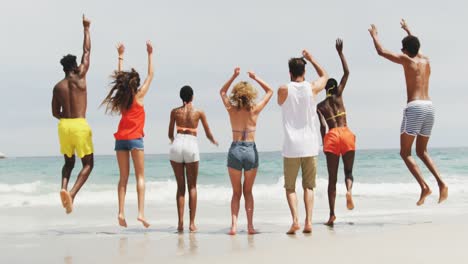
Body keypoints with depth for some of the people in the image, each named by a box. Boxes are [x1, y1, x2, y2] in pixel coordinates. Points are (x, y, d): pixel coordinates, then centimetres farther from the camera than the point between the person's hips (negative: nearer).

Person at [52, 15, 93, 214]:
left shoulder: (58, 87, 5)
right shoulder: (80, 78, -3)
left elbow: (55, 113, 9)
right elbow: (87, 51, 7)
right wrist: (86, 28, 16)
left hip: (64, 125, 4)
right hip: (80, 125, -4)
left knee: (69, 162, 21)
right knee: (88, 163, 5)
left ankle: (64, 187, -5)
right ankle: (73, 193, -16)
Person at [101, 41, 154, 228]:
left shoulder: (122, 96, 8)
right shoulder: (139, 95, -2)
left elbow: (120, 77, 23)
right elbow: (150, 75, 6)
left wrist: (121, 56, 30)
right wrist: (150, 54, 13)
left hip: (121, 139, 4)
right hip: (135, 139, -4)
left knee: (123, 178, 6)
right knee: (140, 177, -1)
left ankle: (121, 212, -3)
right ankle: (141, 212, -11)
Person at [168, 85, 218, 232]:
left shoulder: (175, 112, 9)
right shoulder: (199, 112, 7)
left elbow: (170, 135, 15)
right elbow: (208, 134, 12)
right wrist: (213, 141, 35)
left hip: (177, 145, 1)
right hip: (191, 145, -1)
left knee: (180, 186, 8)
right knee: (192, 186, 6)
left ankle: (180, 222, 1)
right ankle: (192, 223, 1)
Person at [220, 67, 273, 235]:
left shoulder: (231, 110, 0)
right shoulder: (255, 110, -2)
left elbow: (222, 92, 21)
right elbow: (270, 91, 13)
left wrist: (234, 76, 16)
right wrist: (255, 78, 11)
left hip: (235, 150, 0)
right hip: (251, 151, 0)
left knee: (236, 192, 10)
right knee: (248, 191, 13)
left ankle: (234, 225, -4)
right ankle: (250, 226, 5)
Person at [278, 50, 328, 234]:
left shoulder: (284, 90, -4)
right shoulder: (312, 88, 0)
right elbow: (324, 75, 22)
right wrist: (311, 59, 32)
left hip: (291, 147, -1)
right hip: (310, 145, 1)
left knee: (290, 187, 8)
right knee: (308, 186, 10)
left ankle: (295, 220, -10)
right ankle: (308, 221, -1)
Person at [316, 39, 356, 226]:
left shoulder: (320, 106, 10)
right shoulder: (339, 95, 10)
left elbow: (323, 126, -3)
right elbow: (347, 72, 13)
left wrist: (324, 143, 5)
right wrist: (340, 52, 16)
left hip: (331, 136, 0)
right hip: (345, 134, 0)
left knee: (332, 178, 6)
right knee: (348, 171, 13)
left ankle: (332, 214, 0)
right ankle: (349, 190, -23)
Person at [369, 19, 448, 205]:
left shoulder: (406, 60, 0)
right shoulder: (426, 60, 17)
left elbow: (381, 51, 6)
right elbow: (416, 47, 41)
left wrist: (374, 35, 24)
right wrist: (408, 32, 54)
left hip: (414, 107, -6)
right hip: (429, 107, 7)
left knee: (405, 152, 0)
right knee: (422, 151, 17)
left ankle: (424, 186, -16)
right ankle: (441, 183, -2)